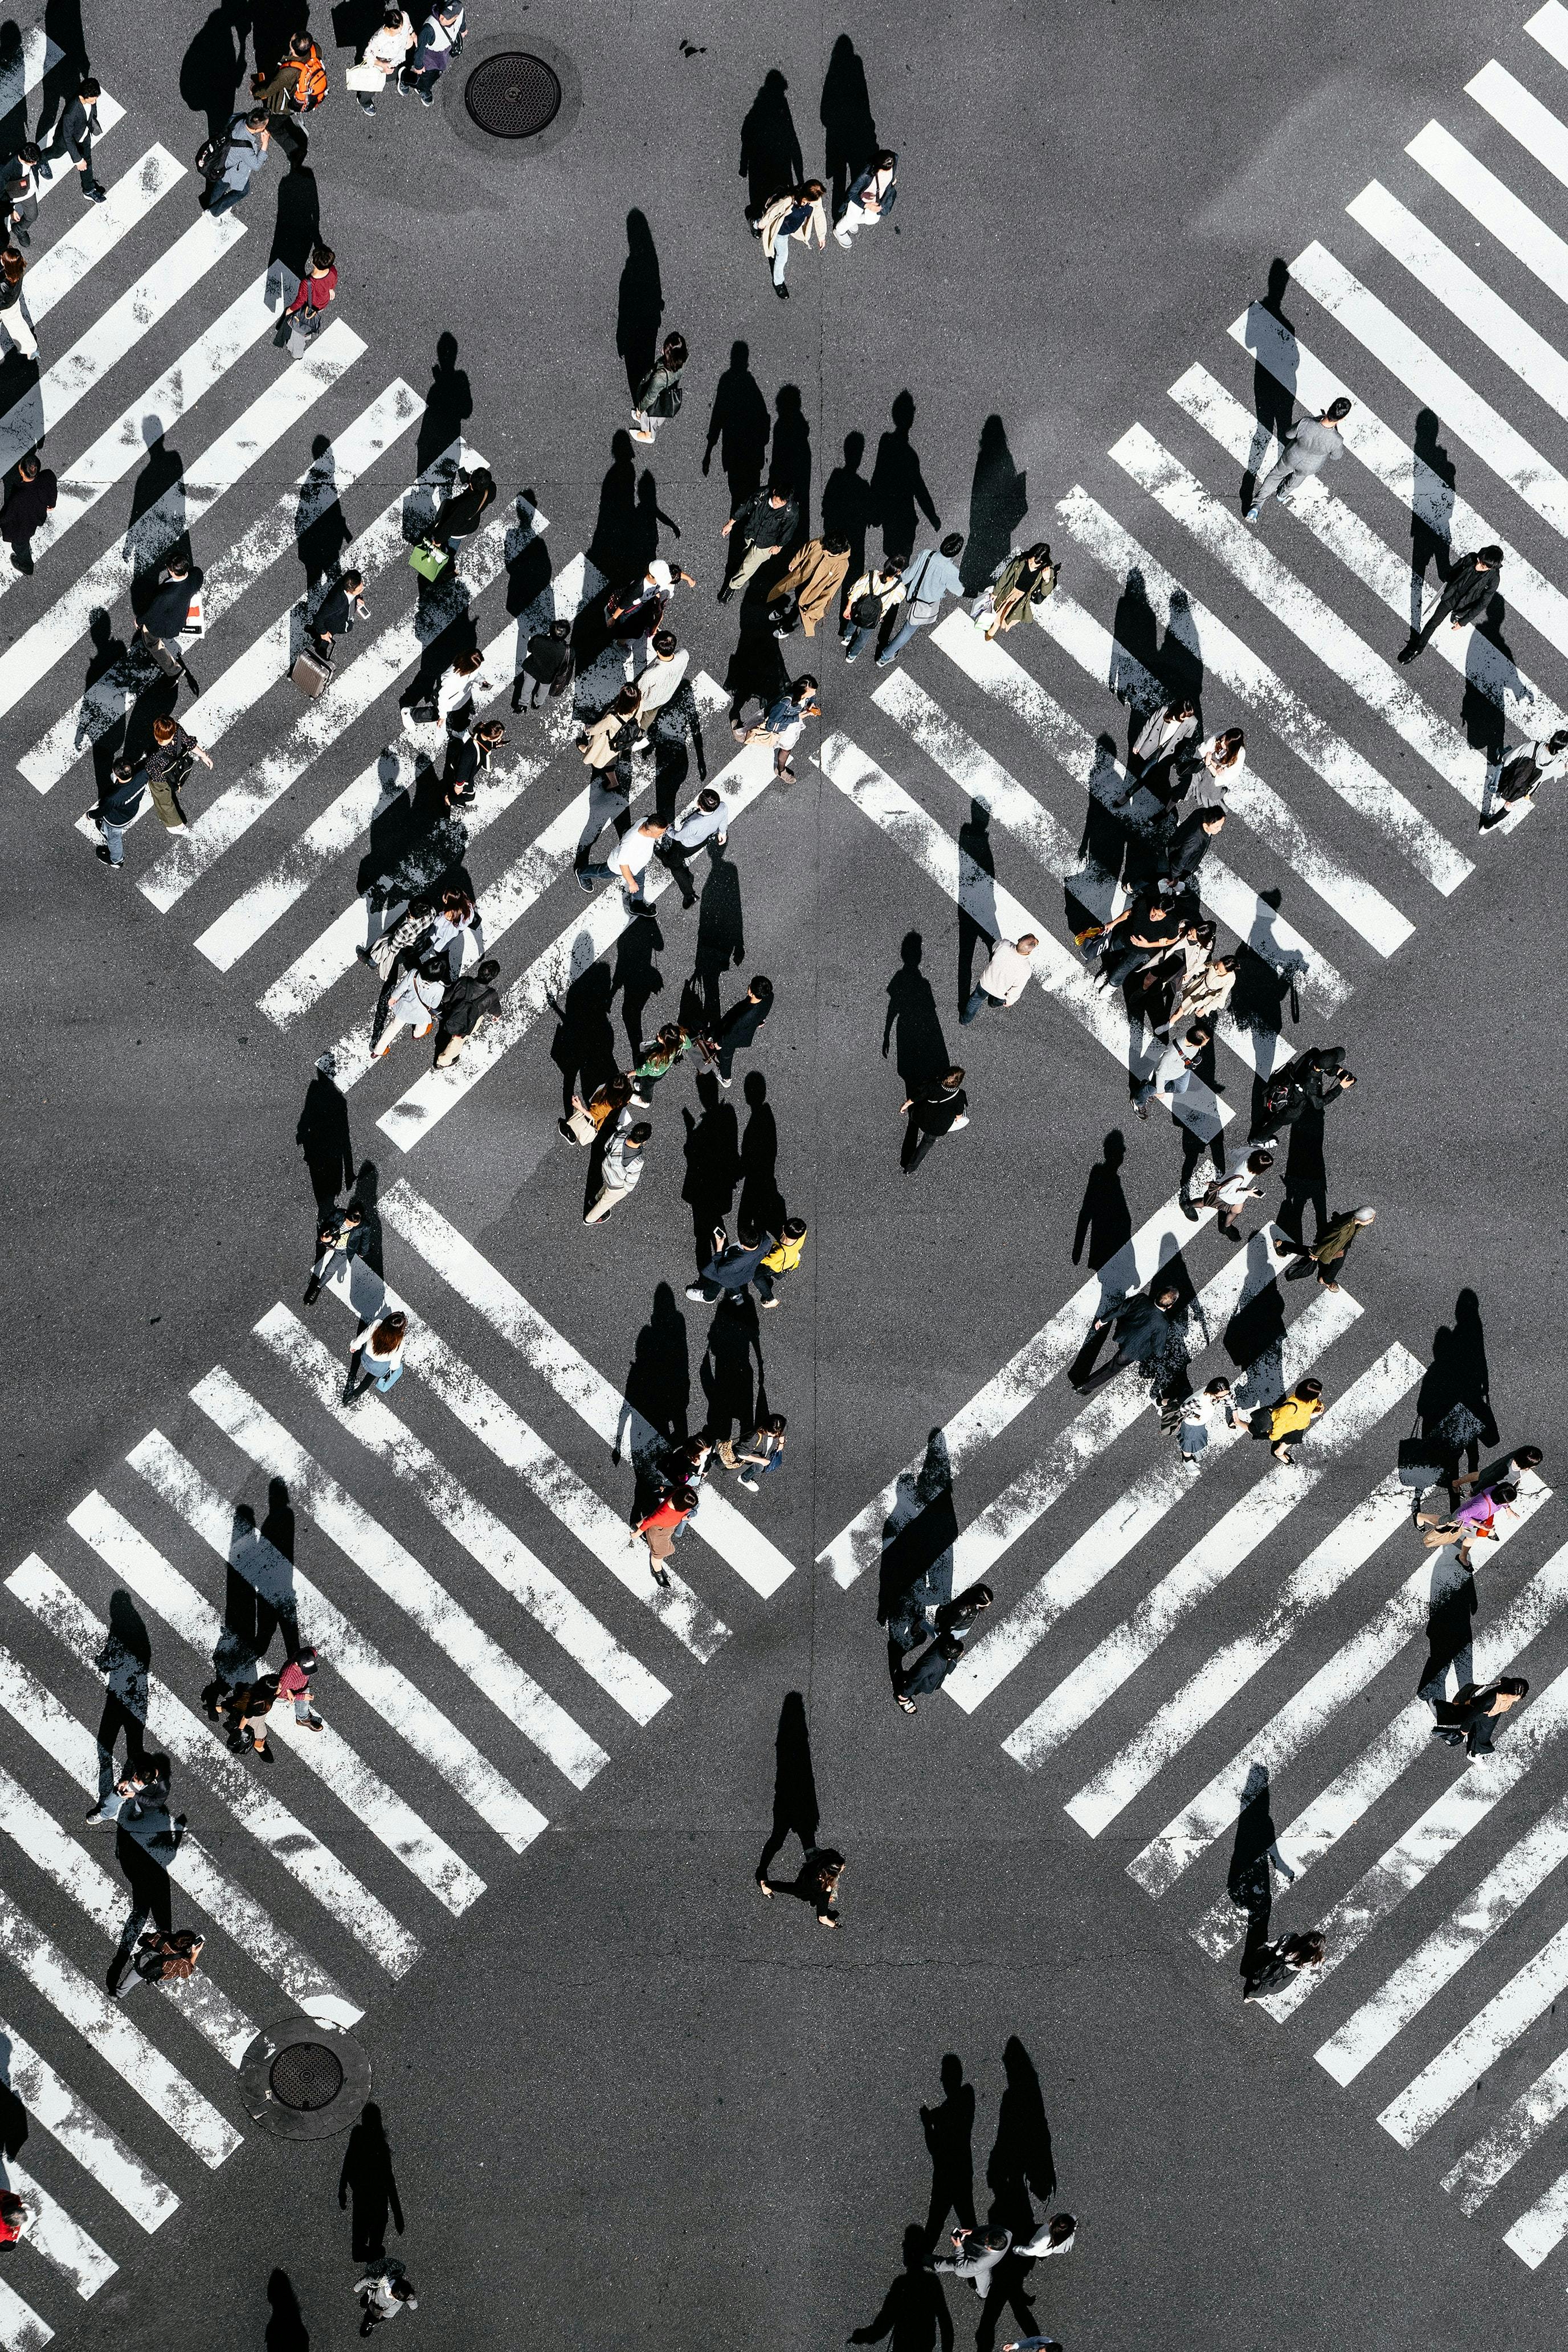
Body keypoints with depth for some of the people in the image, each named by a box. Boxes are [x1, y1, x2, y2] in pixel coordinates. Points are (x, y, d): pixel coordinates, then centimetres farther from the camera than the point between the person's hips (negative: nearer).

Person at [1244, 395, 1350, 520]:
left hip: (1291, 458, 0)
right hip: (1310, 466, 0)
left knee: (1276, 475, 29)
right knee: (1298, 477, 35)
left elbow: (1289, 434, -15)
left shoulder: (1305, 423, -38)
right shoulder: (1335, 441, -39)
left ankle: (1256, 506, 25)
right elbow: (1338, 455, -15)